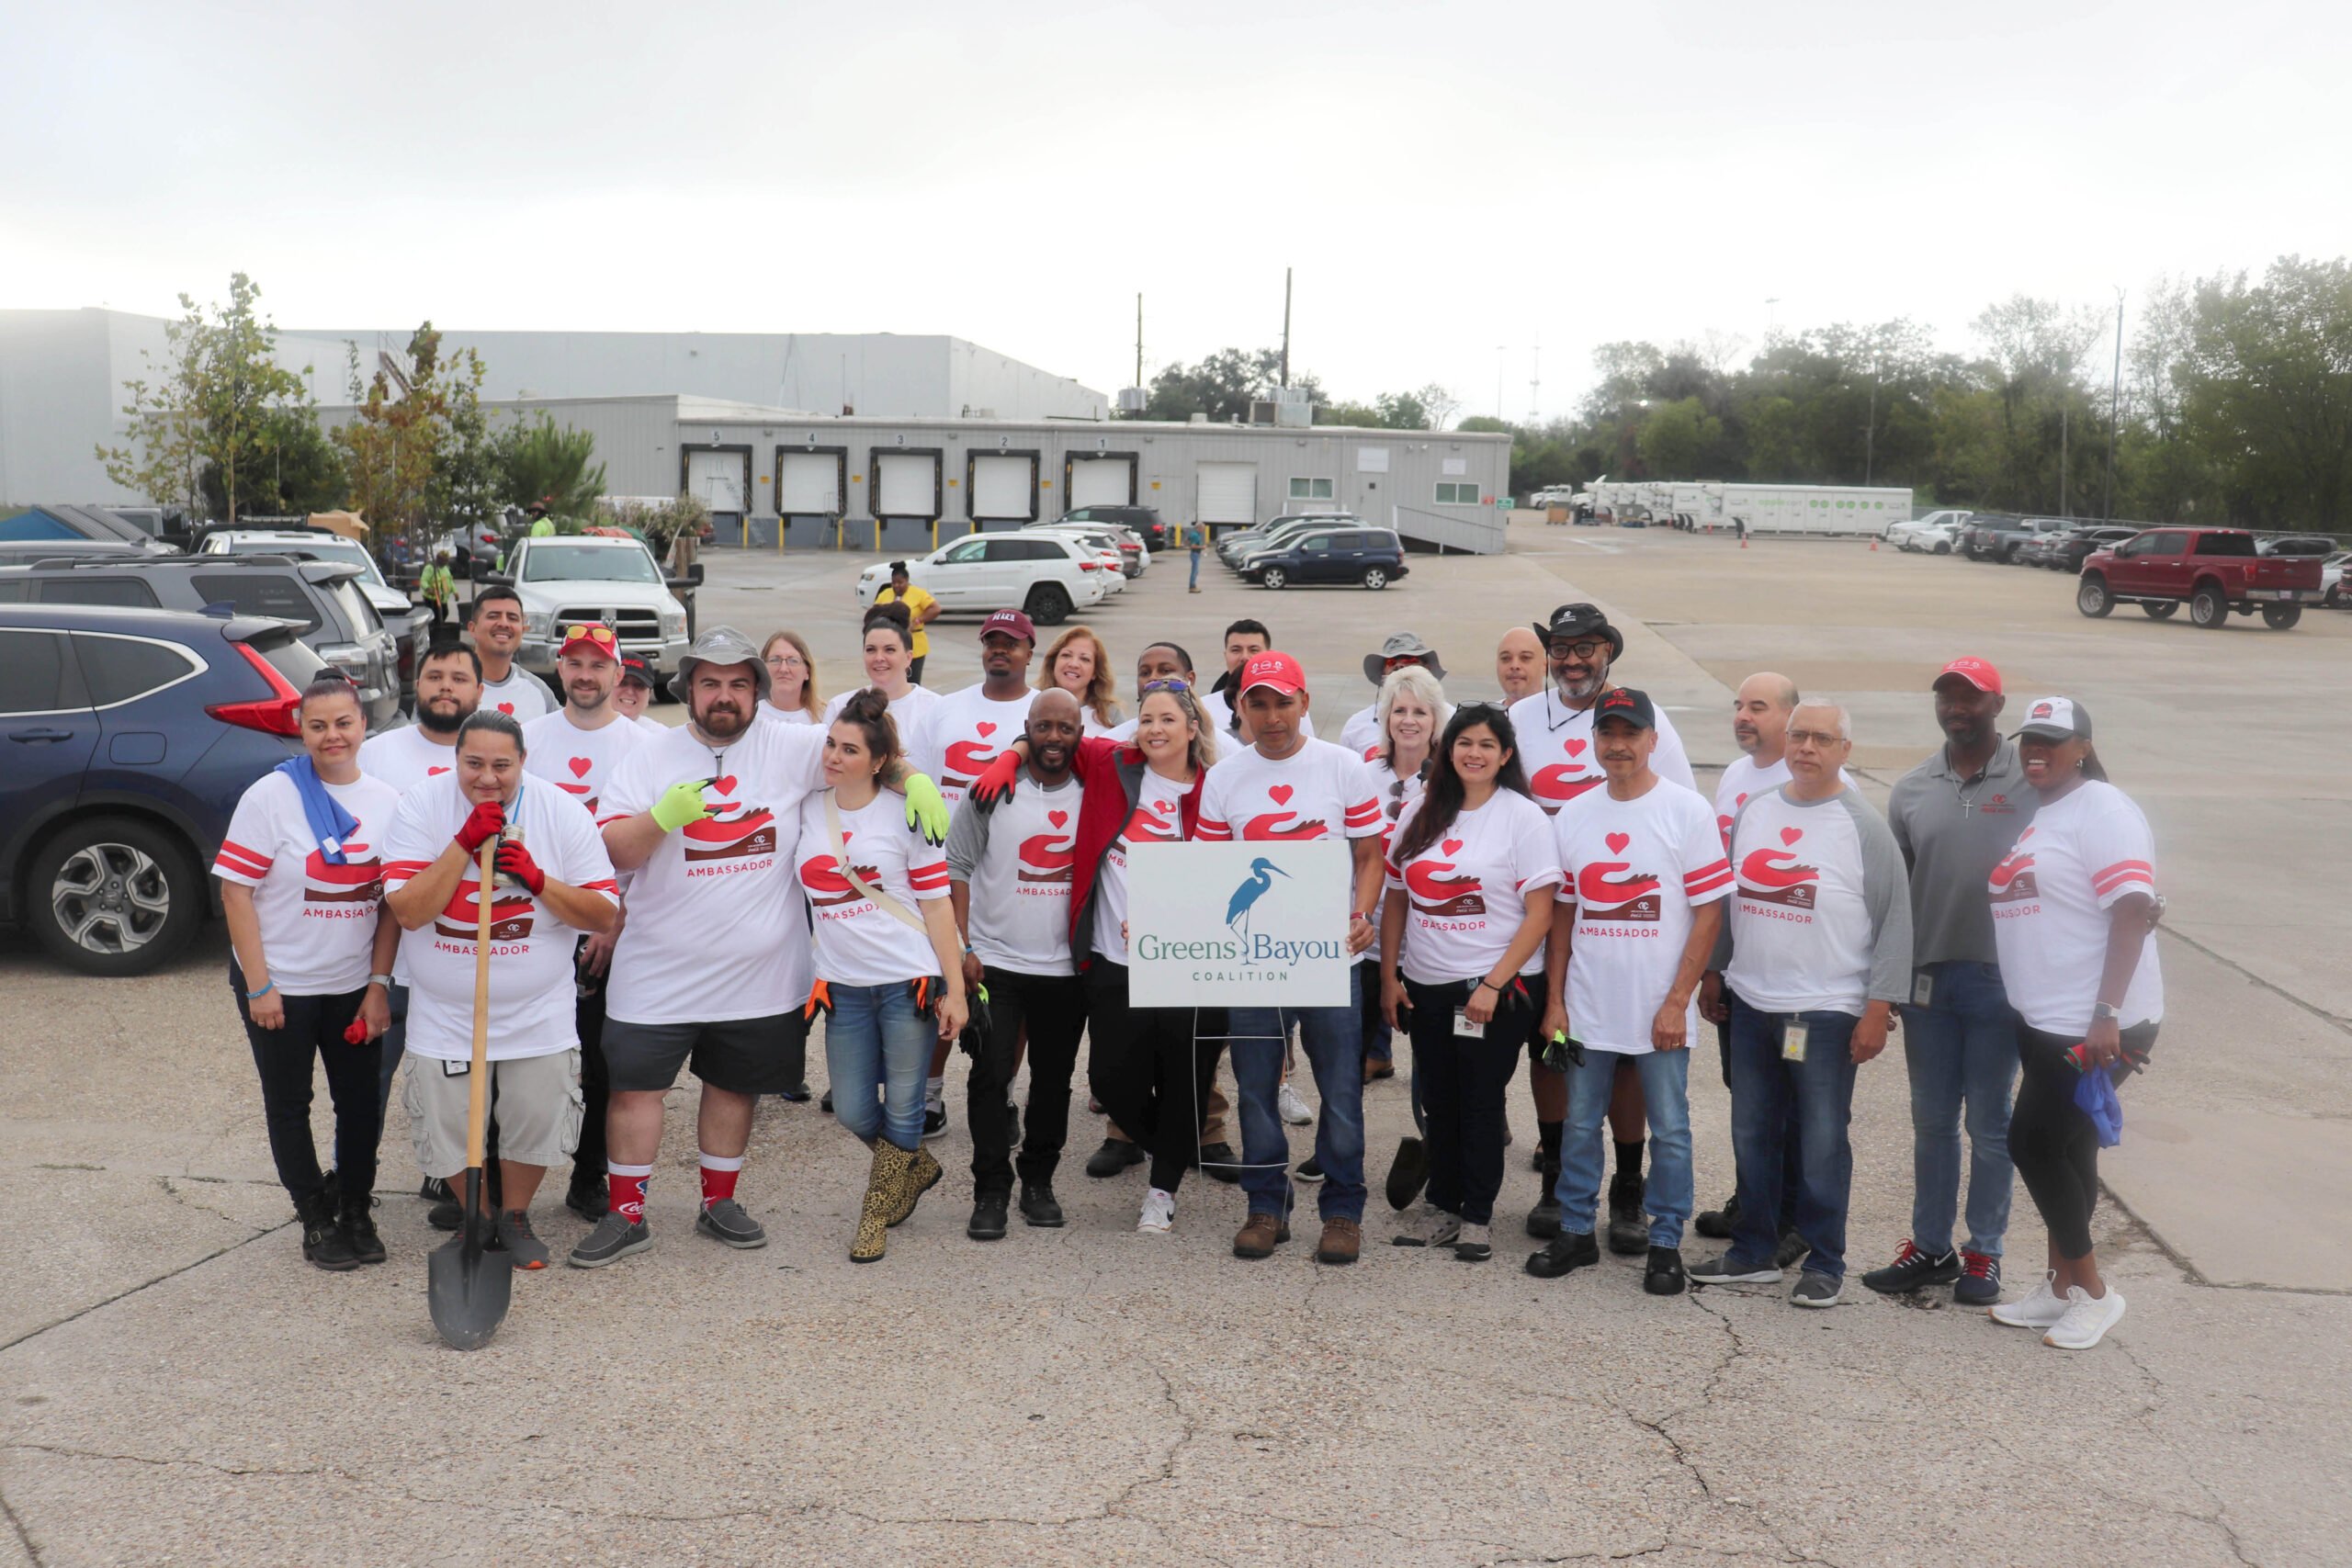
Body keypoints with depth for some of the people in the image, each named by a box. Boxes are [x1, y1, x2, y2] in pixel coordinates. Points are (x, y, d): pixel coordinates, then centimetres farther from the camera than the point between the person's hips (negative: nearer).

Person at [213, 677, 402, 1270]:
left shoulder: (387, 801, 0)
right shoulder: (271, 795, -11)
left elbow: (393, 904, 4)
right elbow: (236, 891, -11)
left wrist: (379, 984, -1)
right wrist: (258, 985, -14)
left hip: (354, 985, 3)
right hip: (280, 983, -3)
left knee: (362, 1101, 8)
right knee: (289, 1104, 9)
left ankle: (356, 1210, 26)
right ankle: (316, 1219, 23)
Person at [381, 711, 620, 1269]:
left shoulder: (562, 814, -8)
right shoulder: (421, 806, -9)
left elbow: (604, 913, -8)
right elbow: (408, 911, -16)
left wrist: (536, 879, -23)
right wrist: (465, 842, -25)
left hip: (538, 1016, 0)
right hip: (445, 1018, 0)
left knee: (535, 1126, 7)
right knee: (452, 1133, 8)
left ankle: (515, 1216, 36)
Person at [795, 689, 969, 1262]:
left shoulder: (905, 815, -4)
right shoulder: (807, 810, 6)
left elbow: (937, 905, -4)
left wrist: (954, 989, -7)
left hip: (910, 981, -4)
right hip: (843, 986, 4)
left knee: (902, 1109, 4)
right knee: (853, 1112, 7)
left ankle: (876, 1217, 23)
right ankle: (916, 1168, 36)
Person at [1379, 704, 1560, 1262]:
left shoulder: (1523, 816, -6)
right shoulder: (1421, 814, 7)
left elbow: (1540, 913, -10)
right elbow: (1396, 898, 11)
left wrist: (1493, 985, -15)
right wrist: (1389, 976, 5)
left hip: (1497, 989, -4)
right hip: (1425, 986, 4)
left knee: (1481, 1101, 2)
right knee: (1437, 1100, 11)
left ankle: (1478, 1215, 16)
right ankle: (1442, 1205, 26)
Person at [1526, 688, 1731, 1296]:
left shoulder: (1687, 810, -5)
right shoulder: (1573, 816, 7)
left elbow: (1709, 912, -6)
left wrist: (1677, 1002, -11)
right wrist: (1554, 1001, 7)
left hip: (1660, 1010, -3)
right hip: (1586, 1006, 4)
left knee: (1669, 1129, 5)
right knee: (1580, 1122, 12)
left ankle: (1665, 1242, 18)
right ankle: (1576, 1231, 25)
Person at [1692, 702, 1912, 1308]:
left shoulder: (1864, 826, -6)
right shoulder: (1752, 812, 8)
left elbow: (1895, 921, -7)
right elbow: (1727, 899, 16)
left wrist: (1878, 1008, -11)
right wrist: (1713, 973, 15)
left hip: (1828, 1012, -5)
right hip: (1750, 1005, 5)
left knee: (1823, 1142, 3)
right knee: (1752, 1134, 12)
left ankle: (1825, 1263, 16)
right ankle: (1754, 1251, 25)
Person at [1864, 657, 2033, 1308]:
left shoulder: (2032, 782, -4)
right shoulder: (1911, 790, 7)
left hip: (1999, 980, -3)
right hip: (1926, 978, 3)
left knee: (1990, 1125, 7)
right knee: (1932, 1121, 12)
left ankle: (1983, 1253, 20)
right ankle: (1930, 1247, 23)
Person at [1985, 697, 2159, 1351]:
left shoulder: (2101, 810, -13)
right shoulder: (2031, 816, 15)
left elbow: (2133, 911, -21)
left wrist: (2107, 1015, -27)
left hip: (2096, 1026, -8)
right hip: (2044, 1021, 8)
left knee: (2033, 1143, -6)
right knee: (2066, 1150, 14)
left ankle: (2092, 1291, 10)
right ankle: (2062, 1289, 24)